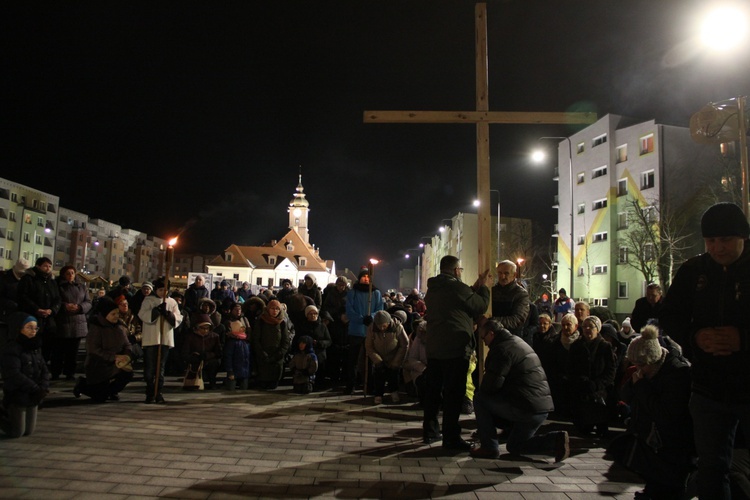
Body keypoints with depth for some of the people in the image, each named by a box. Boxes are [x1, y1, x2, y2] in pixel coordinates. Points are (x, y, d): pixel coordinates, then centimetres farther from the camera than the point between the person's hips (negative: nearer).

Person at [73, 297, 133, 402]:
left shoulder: (120, 326, 1)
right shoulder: (95, 327, -16)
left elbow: (126, 344, 3)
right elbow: (93, 349, -22)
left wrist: (127, 355, -19)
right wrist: (114, 357, -26)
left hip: (115, 365, 6)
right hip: (98, 366, -5)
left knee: (128, 373, -21)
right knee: (100, 398, -6)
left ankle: (112, 391, 10)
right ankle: (82, 384, 24)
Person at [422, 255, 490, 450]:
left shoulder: (432, 290, 13)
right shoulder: (457, 287, -13)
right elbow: (481, 306, -4)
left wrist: (474, 288, 20)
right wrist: (482, 287, 11)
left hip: (434, 348, 8)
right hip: (456, 349, -8)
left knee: (433, 390, 15)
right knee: (453, 394, -3)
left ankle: (430, 431, 24)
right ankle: (451, 438, 0)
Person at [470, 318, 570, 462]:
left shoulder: (502, 349, -14)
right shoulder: (518, 342, 19)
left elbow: (491, 384, -17)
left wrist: (481, 390, 6)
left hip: (526, 407, -10)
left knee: (480, 398, 1)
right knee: (514, 447, 22)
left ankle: (489, 448, 2)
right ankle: (556, 439, 4)